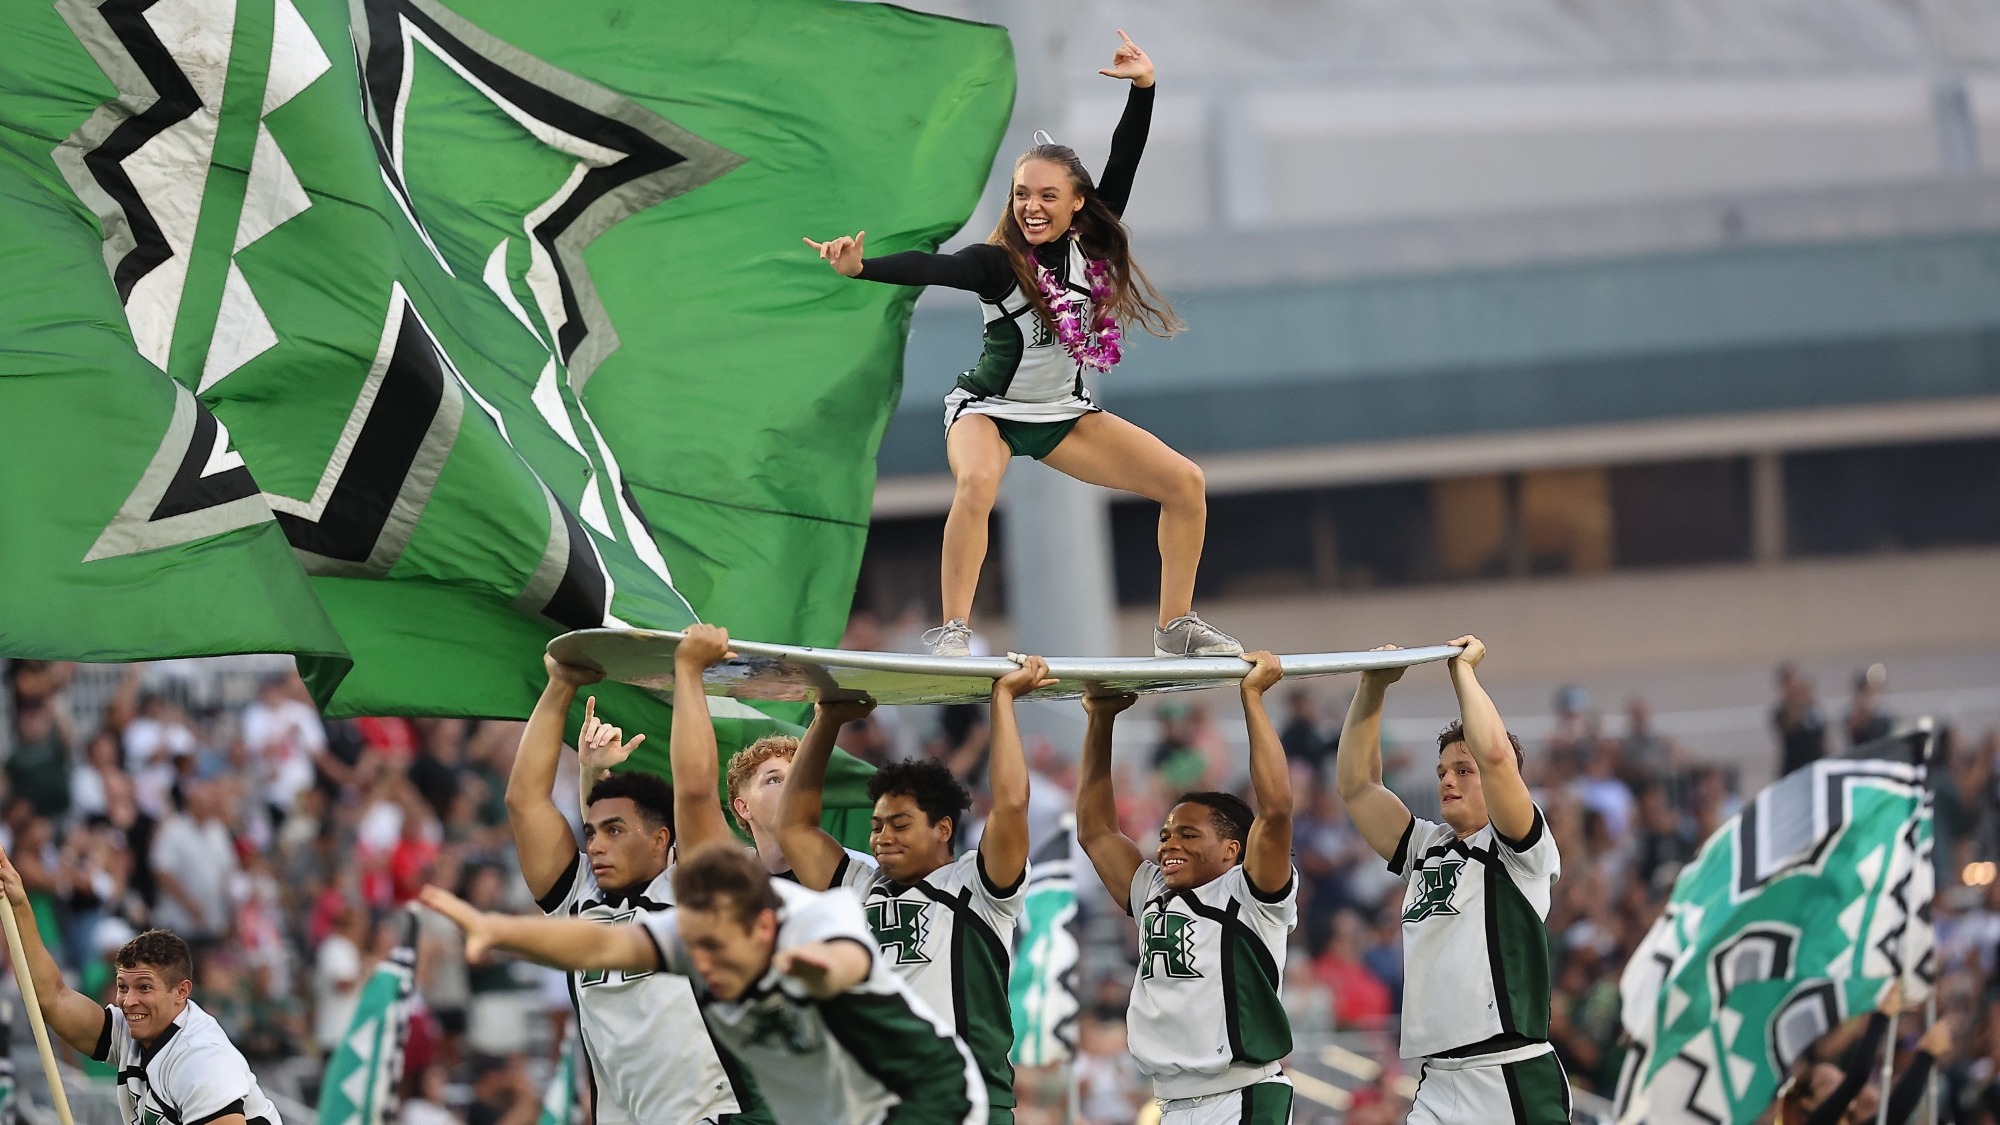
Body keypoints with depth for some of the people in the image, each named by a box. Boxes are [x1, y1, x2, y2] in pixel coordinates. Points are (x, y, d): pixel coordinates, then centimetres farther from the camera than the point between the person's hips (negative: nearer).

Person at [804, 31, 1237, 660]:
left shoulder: (1091, 244, -8)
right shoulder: (999, 263, -23)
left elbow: (1123, 162, -9)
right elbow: (930, 268, -40)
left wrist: (1143, 88, -18)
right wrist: (859, 269, -56)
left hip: (1064, 414, 6)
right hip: (989, 410, -6)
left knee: (1185, 483, -1)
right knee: (977, 481, -39)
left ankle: (1177, 628, 9)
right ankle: (953, 633, -35)